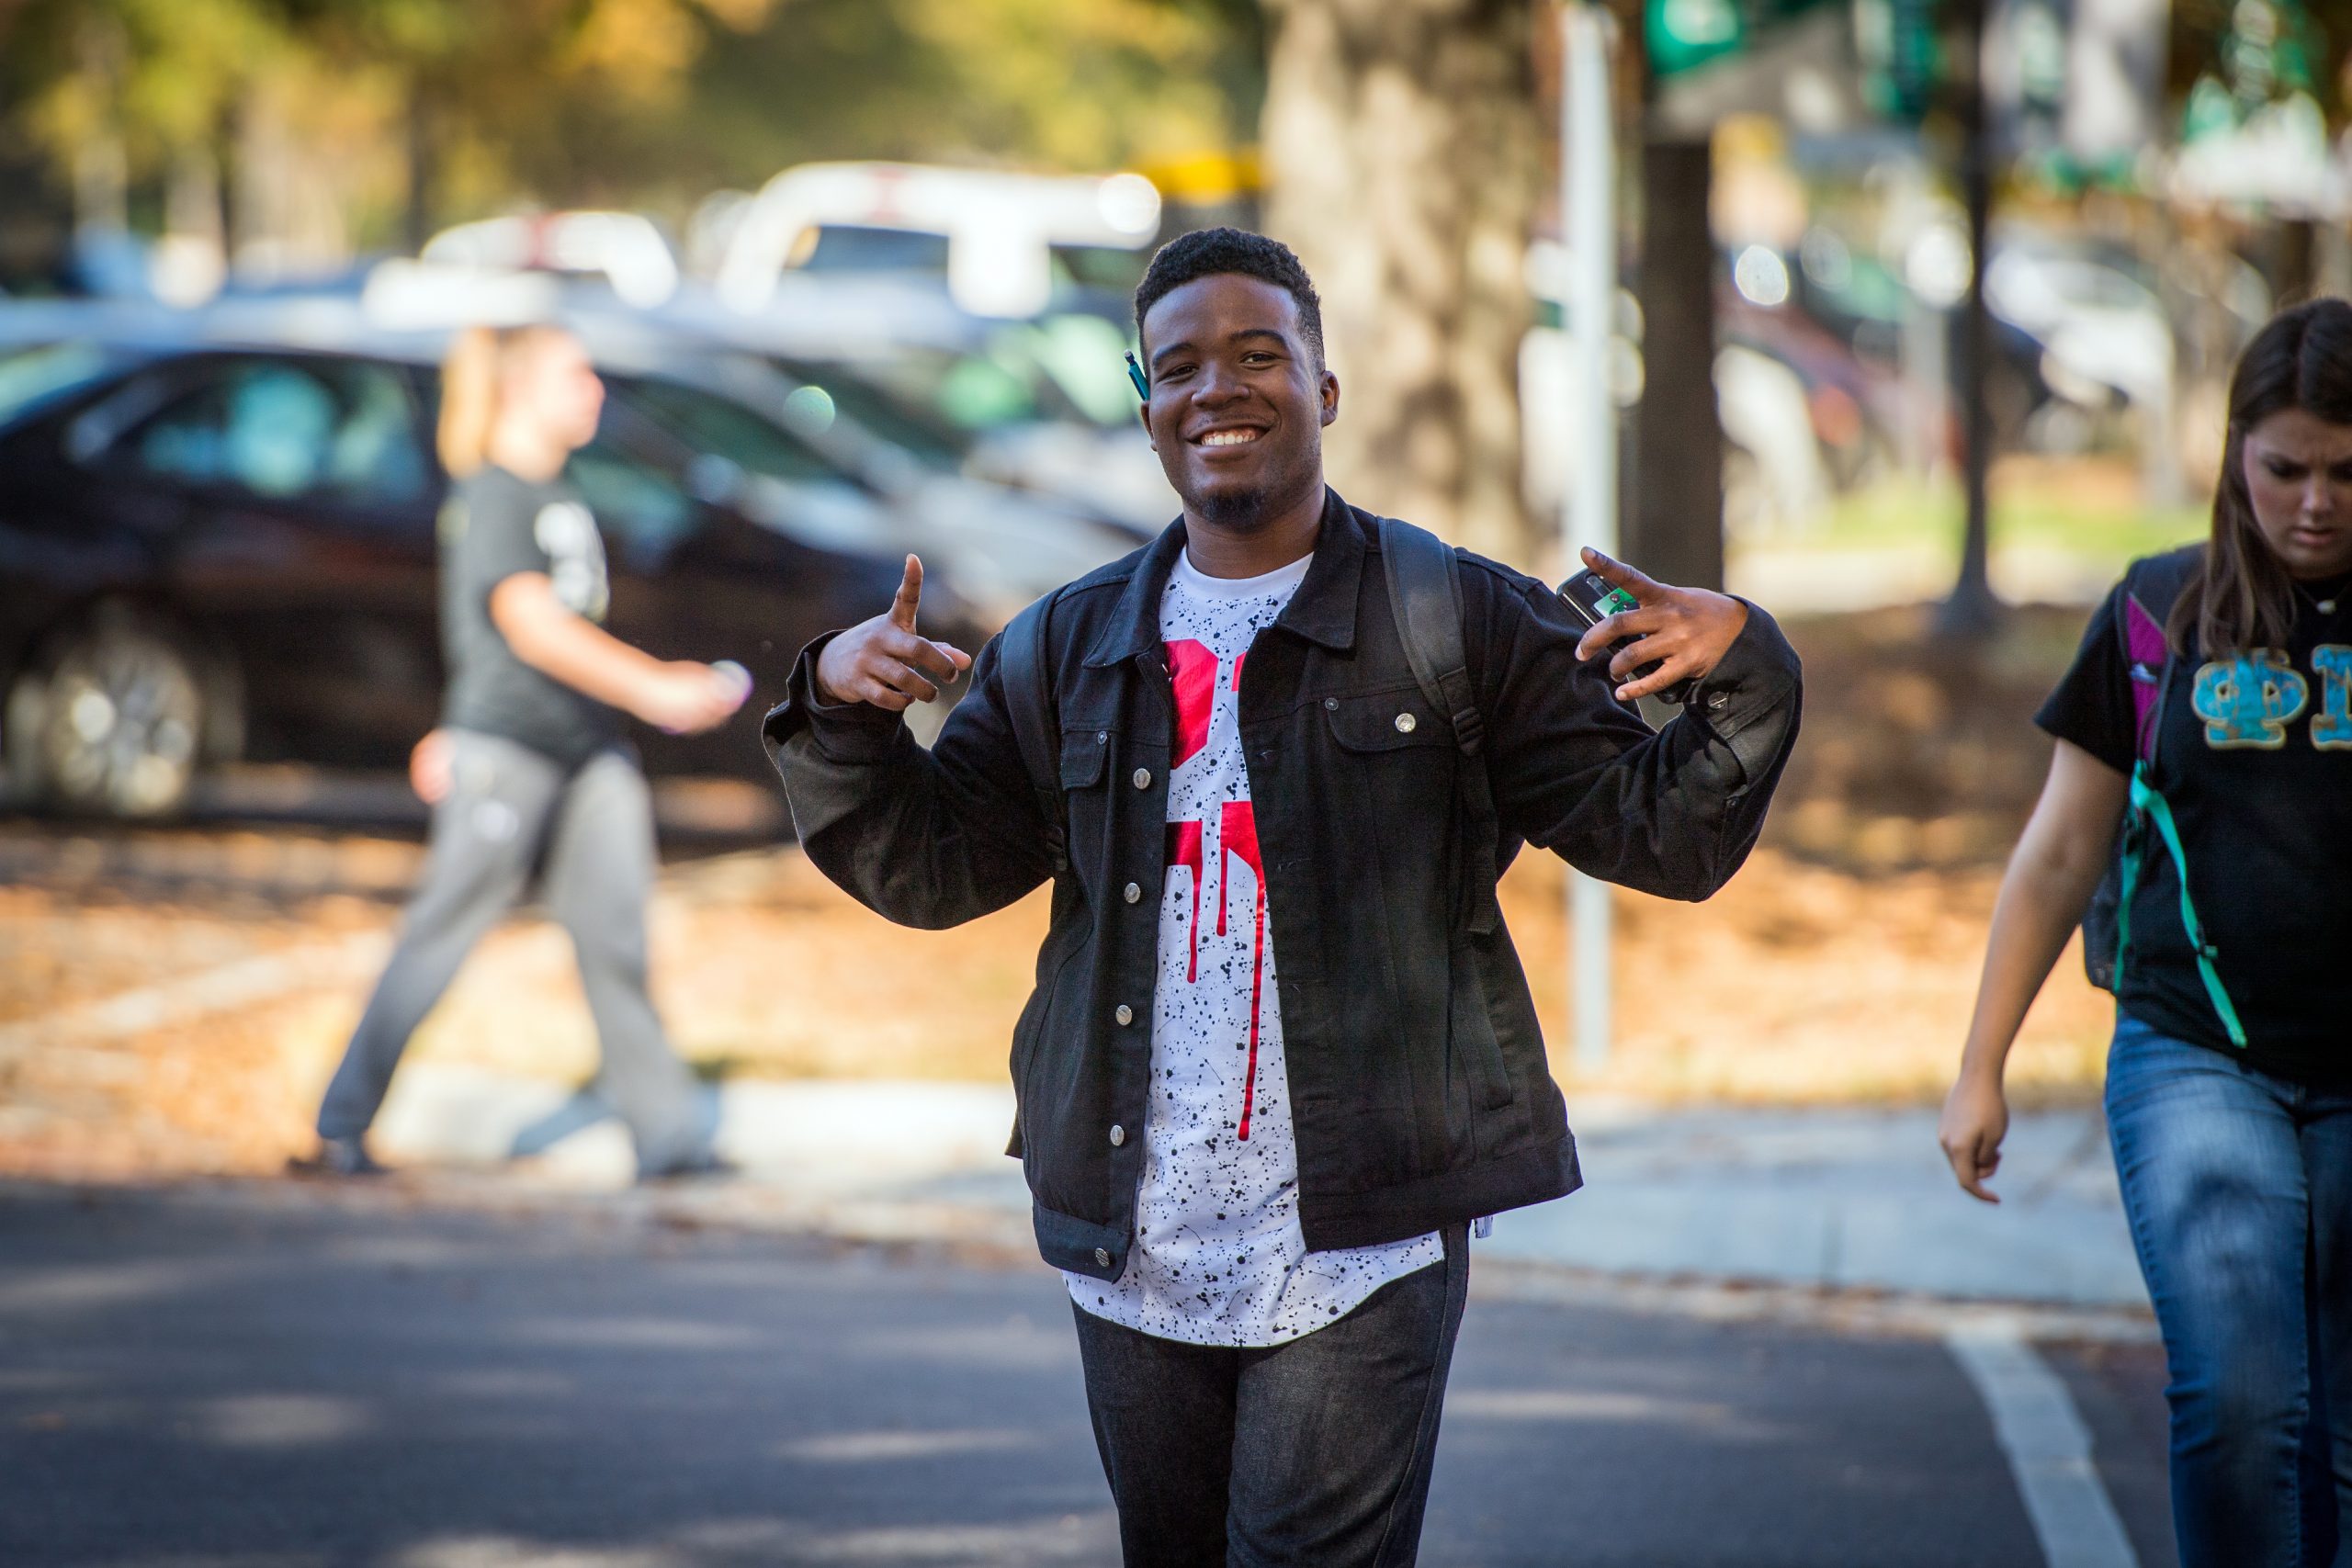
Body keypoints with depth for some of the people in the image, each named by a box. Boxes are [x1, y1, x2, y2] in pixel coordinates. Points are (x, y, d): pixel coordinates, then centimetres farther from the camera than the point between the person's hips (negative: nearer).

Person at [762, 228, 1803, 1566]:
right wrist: (842, 710, -5)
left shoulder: (1459, 624, 0)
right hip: (1135, 1253, 4)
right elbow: (929, 866, 11)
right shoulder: (1075, 649, 12)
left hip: (1359, 1252, -4)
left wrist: (1743, 676, -20)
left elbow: (1662, 834, -2)